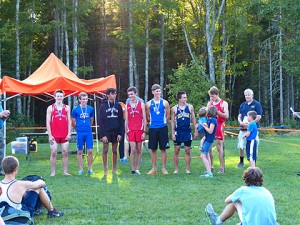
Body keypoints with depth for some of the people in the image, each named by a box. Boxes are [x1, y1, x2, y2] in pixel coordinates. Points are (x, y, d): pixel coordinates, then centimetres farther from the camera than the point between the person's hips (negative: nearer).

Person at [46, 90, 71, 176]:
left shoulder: (67, 108, 9)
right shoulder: (50, 108, 3)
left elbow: (69, 121, 7)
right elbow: (48, 122, 0)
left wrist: (69, 133, -1)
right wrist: (50, 135, -7)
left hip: (65, 135, 2)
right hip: (54, 135, -2)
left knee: (65, 153, 3)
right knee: (53, 153, -2)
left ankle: (65, 171, 10)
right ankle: (53, 172, 4)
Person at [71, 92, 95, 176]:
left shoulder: (90, 109, 3)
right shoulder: (75, 110, -4)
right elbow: (73, 122, 5)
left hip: (89, 133, 2)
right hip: (80, 133, -2)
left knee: (90, 151, 0)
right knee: (80, 151, 5)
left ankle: (90, 169, 11)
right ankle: (81, 169, 13)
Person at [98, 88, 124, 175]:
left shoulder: (118, 105, 5)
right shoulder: (103, 106, -2)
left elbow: (121, 120, 4)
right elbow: (100, 121, -5)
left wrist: (120, 133, -3)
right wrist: (103, 134, -11)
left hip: (116, 132, 2)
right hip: (106, 131, -2)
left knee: (115, 151, 8)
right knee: (105, 150, 1)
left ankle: (114, 169, 16)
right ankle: (105, 169, 9)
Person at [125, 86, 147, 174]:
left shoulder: (141, 104, 3)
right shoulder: (127, 105, 8)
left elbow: (144, 119, 2)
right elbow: (126, 120, 9)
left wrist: (144, 132, -5)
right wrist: (126, 133, 4)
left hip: (140, 130, 0)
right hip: (131, 130, 0)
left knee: (139, 150, 5)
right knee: (133, 150, -6)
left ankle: (137, 169, 10)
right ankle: (133, 169, -2)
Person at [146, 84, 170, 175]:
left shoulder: (164, 103, 2)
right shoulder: (149, 104, 5)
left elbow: (168, 115, 9)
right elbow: (147, 116, 13)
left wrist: (163, 122, 9)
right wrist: (152, 122, 11)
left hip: (162, 128, -1)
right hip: (152, 128, 1)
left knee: (163, 149, 2)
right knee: (153, 149, 6)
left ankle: (164, 168, 9)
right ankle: (154, 168, 14)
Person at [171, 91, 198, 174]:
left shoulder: (190, 107, 4)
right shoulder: (174, 108, 0)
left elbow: (193, 119, 8)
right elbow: (172, 121, 3)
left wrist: (196, 130, 3)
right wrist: (172, 133, -3)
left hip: (187, 131, 1)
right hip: (178, 132, -1)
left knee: (187, 151, 4)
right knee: (176, 151, 2)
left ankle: (187, 169, 12)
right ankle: (176, 169, 10)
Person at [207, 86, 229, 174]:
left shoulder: (223, 103, -1)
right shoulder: (209, 103, 14)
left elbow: (226, 116, -8)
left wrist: (217, 111, -19)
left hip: (219, 126, -5)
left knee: (219, 147, -5)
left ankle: (222, 168, -1)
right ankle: (211, 166, 13)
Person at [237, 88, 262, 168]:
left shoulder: (257, 104, -1)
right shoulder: (242, 105, 13)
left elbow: (259, 117, -7)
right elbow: (239, 116, 14)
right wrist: (241, 123, -8)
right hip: (243, 129, 4)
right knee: (241, 146, 5)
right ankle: (241, 162, 19)